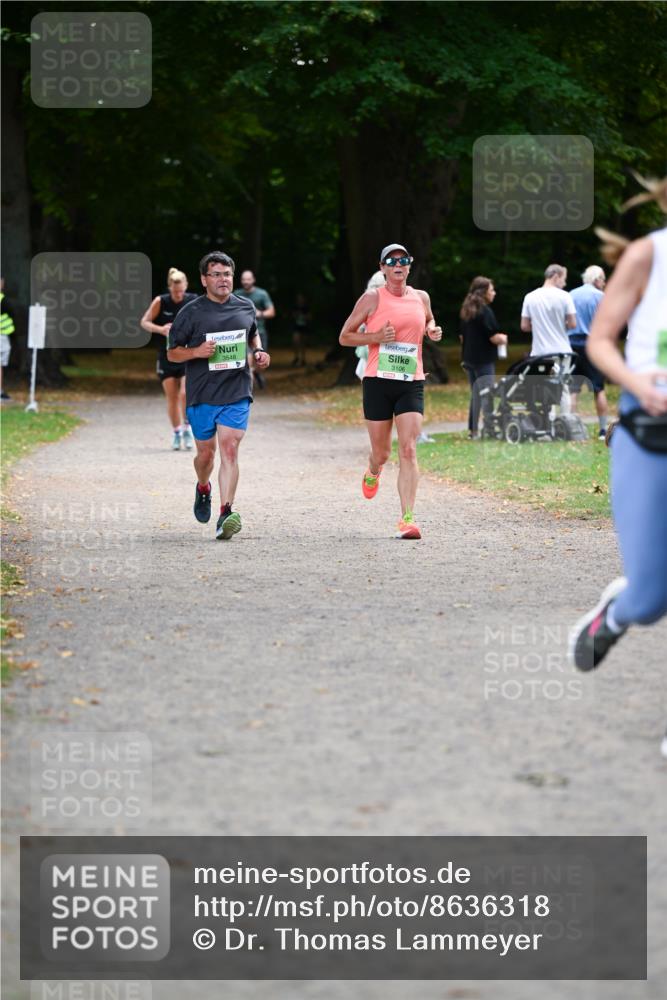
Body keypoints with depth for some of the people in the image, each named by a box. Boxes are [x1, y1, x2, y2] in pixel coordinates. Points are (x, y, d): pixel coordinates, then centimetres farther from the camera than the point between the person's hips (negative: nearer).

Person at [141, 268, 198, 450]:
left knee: (185, 393, -17)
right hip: (167, 355, 1)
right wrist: (160, 329, -21)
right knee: (171, 397, 4)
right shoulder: (160, 302, -8)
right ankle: (176, 433, 20)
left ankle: (187, 428, 2)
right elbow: (144, 322, -3)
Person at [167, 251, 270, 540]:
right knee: (206, 452, 9)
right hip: (201, 395, -1)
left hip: (237, 393, 1)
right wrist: (197, 351, -17)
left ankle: (225, 514, -19)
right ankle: (203, 488, 44)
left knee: (229, 449, -14)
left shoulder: (245, 307, 8)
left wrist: (259, 351, 7)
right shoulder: (191, 313, -2)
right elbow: (172, 353, 1)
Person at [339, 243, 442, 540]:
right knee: (381, 452, 7)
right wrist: (377, 337, -13)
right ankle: (373, 472, 46)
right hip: (378, 382, -1)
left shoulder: (421, 298, 10)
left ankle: (407, 518, -16)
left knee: (408, 450, -12)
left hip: (412, 384, 1)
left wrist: (432, 330, 8)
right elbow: (345, 336, 2)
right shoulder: (372, 298, -1)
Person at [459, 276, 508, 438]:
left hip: (469, 358, 8)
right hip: (484, 360, -8)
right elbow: (494, 337, -17)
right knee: (487, 395, -8)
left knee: (475, 395, 15)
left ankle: (472, 429, 17)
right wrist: (503, 338, 3)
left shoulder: (466, 311, 11)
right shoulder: (485, 311, -14)